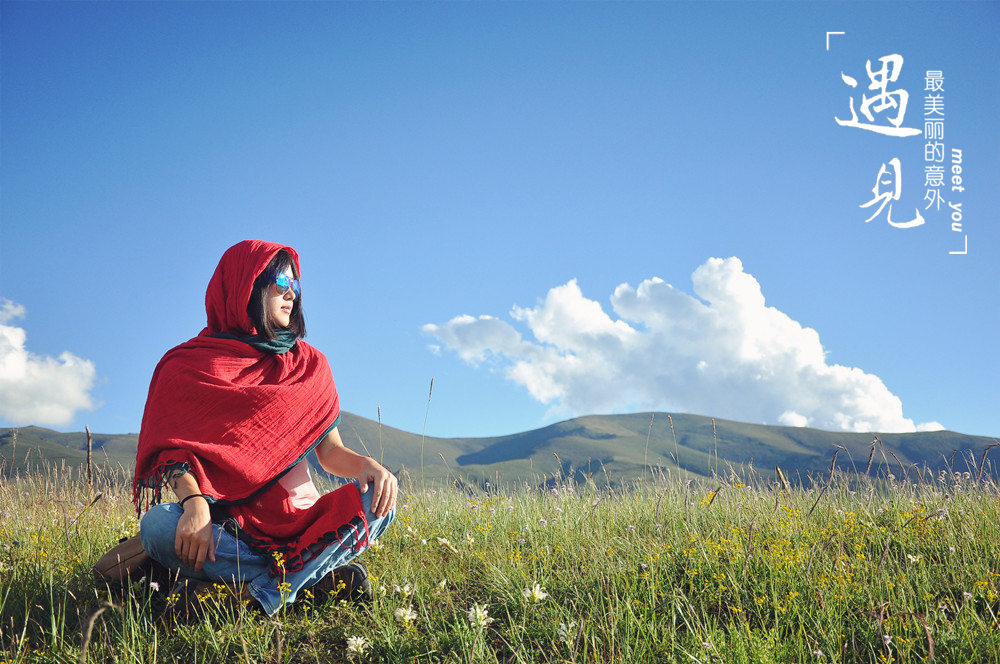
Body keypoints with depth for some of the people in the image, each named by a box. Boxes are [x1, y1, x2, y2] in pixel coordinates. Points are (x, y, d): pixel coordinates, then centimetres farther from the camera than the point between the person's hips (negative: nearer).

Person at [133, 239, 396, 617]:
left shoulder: (308, 365, 15)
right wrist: (194, 501, -29)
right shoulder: (190, 366, 5)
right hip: (226, 524, -2)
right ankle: (322, 575, -29)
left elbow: (330, 451, 11)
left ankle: (267, 591, -33)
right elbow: (172, 448, -8)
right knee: (158, 523, -33)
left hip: (299, 521, 2)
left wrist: (366, 465, -13)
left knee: (379, 498, -24)